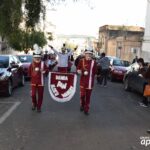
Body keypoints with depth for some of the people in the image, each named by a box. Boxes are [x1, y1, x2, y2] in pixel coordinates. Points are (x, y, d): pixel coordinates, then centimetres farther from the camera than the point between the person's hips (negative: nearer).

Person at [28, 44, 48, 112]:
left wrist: (43, 71, -19)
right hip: (33, 82, 1)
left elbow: (46, 71, -1)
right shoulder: (32, 64, 3)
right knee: (33, 94, -6)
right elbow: (29, 72, 11)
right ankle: (34, 104, 23)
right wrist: (32, 75, 0)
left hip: (40, 82, 0)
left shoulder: (43, 64, -1)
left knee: (40, 95, 4)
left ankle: (39, 107, 18)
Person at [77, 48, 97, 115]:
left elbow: (94, 72, 7)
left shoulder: (93, 62, -1)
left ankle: (86, 109, 18)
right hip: (83, 81, 0)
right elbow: (78, 68, 6)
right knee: (82, 94, 1)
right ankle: (82, 105, 31)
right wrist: (79, 71, -14)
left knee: (88, 95, 7)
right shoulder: (81, 61, -2)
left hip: (90, 82, 1)